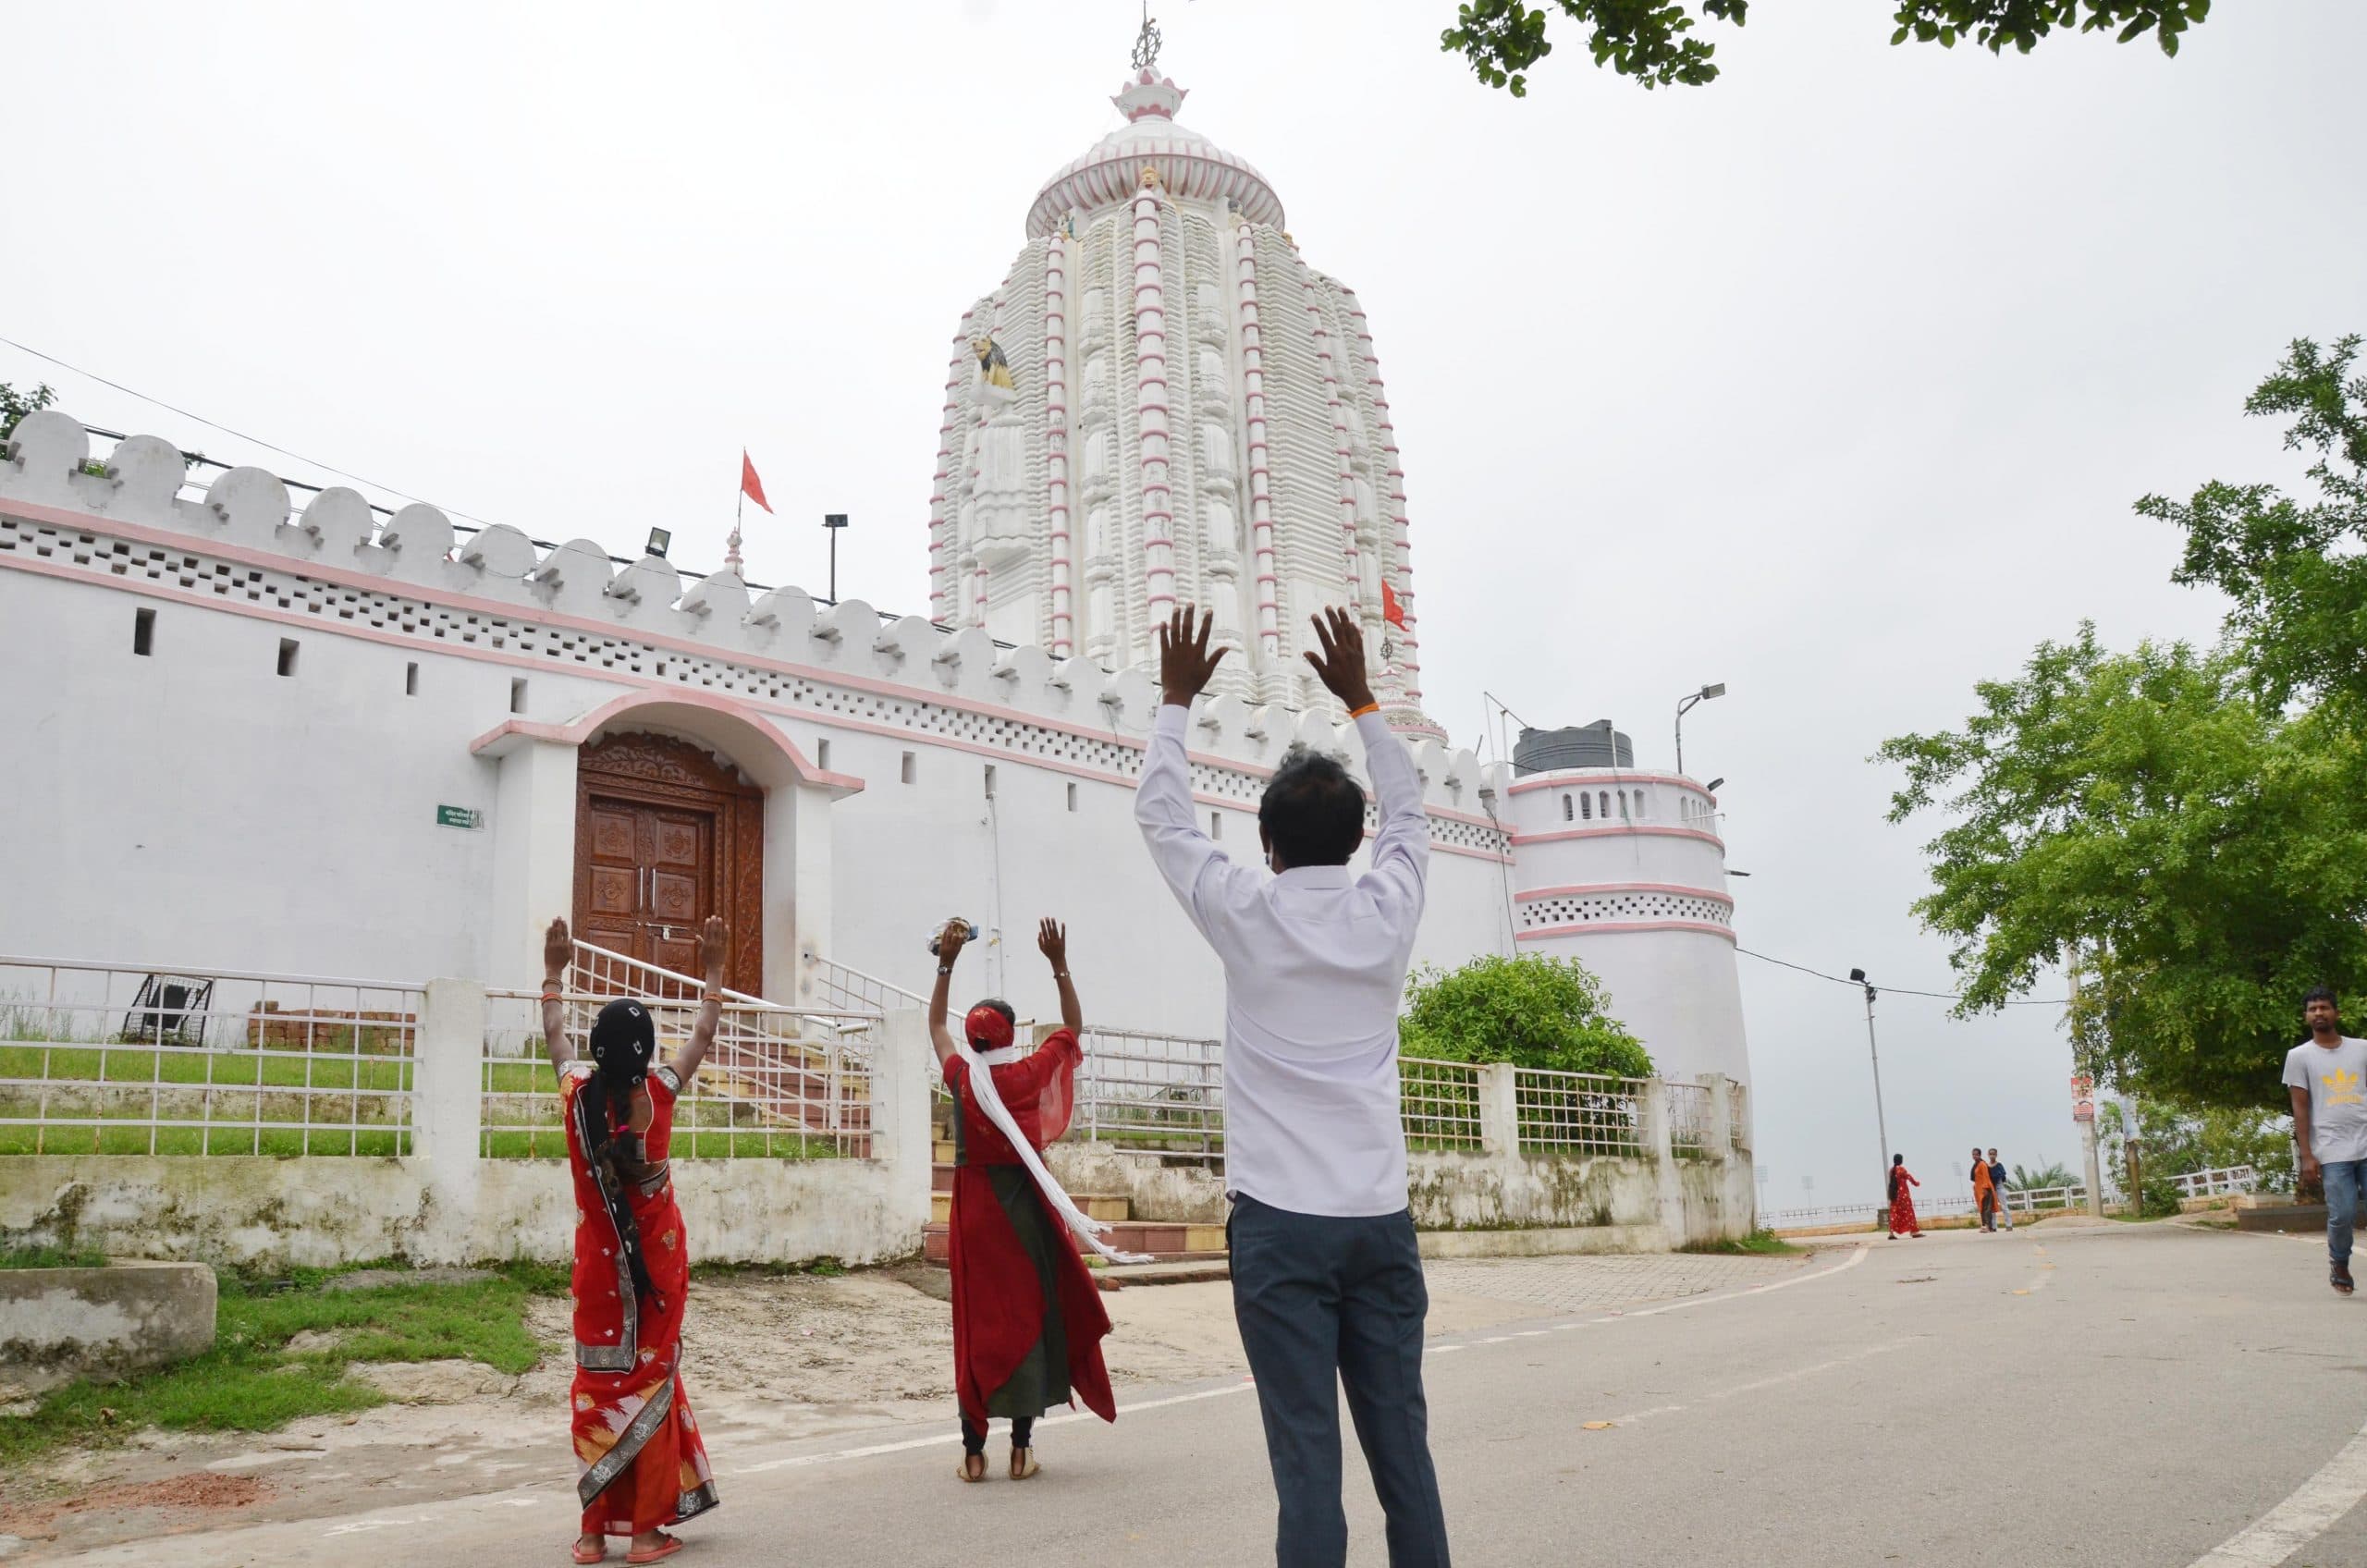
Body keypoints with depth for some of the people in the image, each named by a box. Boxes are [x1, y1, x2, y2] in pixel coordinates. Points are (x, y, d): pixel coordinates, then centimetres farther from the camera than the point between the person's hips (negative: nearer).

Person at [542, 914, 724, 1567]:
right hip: (658, 1257, -2)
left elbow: (555, 1035, 13)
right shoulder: (658, 1092, -11)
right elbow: (702, 1037, 5)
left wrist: (554, 972, 24)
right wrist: (714, 972, 13)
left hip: (599, 1259, 2)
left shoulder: (577, 1090, -7)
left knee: (597, 1384, 8)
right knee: (652, 1381, 5)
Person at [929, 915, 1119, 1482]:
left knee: (977, 1321, 5)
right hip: (1025, 1205, -1)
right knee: (1029, 1316, 6)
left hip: (975, 1206, 1)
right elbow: (1074, 1027, 7)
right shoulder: (1030, 1073, -8)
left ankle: (974, 1450, 6)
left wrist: (945, 964, 12)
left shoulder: (961, 1076, -5)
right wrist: (1059, 963, 3)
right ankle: (1021, 1447, 8)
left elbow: (936, 1025, 14)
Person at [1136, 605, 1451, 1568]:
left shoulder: (1247, 917, -3)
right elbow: (1408, 810, 22)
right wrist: (1359, 699, 29)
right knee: (1403, 1450, 7)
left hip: (1281, 1223, -3)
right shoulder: (1387, 913, 4)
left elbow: (1162, 816, 10)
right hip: (1380, 1219, 3)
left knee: (1307, 1461, -3)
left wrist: (1176, 700, 20)